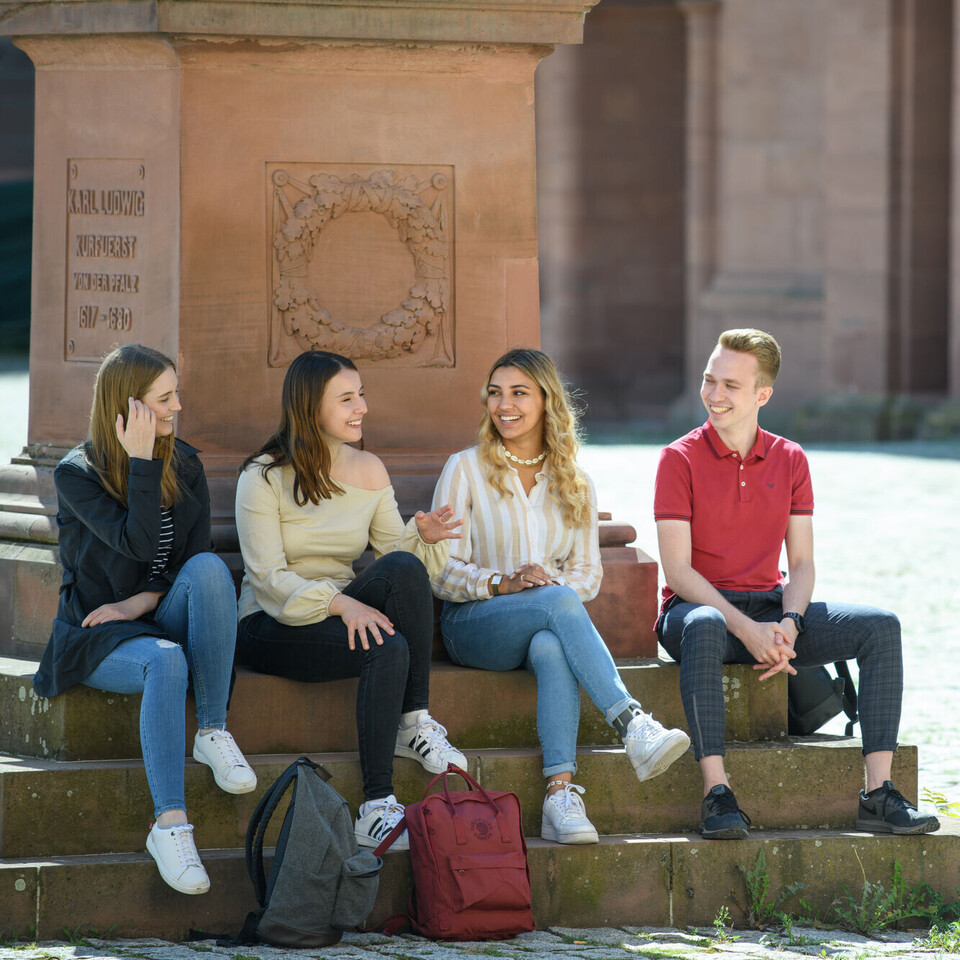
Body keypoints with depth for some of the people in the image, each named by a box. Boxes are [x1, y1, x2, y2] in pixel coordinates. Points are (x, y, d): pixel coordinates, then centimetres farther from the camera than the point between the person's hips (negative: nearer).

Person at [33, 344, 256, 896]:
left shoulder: (185, 466, 8)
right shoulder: (77, 474, -7)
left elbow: (196, 555, 2)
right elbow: (139, 544, -20)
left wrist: (144, 601, -14)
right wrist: (142, 464, -23)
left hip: (163, 622, 4)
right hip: (99, 639, -4)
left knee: (210, 568, -30)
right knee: (165, 661, -39)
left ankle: (214, 732, -24)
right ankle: (170, 826, -45)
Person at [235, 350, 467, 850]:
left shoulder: (368, 471, 9)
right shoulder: (264, 476, -9)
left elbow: (396, 548, 8)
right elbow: (268, 577, -16)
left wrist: (424, 536, -15)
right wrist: (340, 605, -30)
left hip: (342, 612, 5)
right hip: (273, 627, -5)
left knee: (404, 567, -28)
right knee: (388, 648, -34)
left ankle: (416, 724, -22)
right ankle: (375, 807, -37)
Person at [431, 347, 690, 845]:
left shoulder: (573, 483, 16)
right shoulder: (465, 470, 6)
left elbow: (589, 571, 12)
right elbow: (443, 571, -2)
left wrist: (555, 584, -12)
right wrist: (504, 584, -20)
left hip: (550, 625, 2)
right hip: (474, 624, -2)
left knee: (551, 648, -38)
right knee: (560, 603, -36)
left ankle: (560, 793, -51)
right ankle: (634, 728, -48)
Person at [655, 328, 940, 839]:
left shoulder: (789, 460, 8)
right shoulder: (680, 459, -4)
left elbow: (802, 563, 5)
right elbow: (678, 570, -11)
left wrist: (788, 625, -16)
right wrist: (746, 629, -23)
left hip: (771, 608, 4)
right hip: (697, 606, -4)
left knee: (881, 626, -17)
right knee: (703, 628, -42)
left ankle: (877, 796, -23)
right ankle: (717, 795, -44)